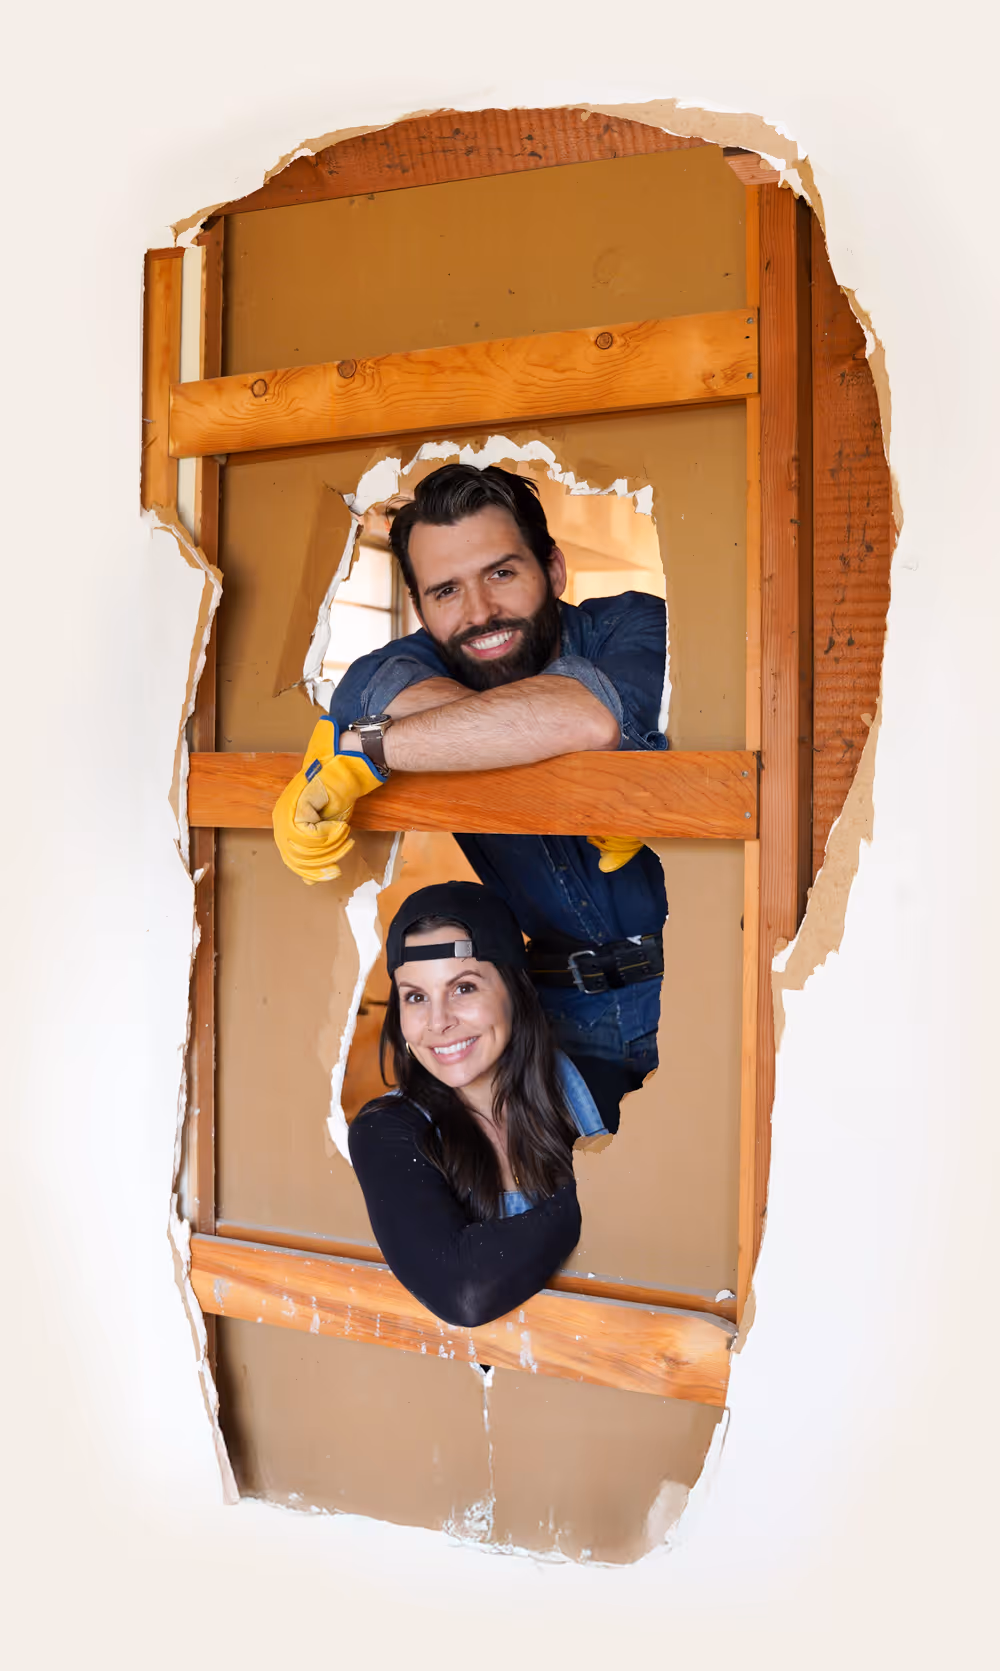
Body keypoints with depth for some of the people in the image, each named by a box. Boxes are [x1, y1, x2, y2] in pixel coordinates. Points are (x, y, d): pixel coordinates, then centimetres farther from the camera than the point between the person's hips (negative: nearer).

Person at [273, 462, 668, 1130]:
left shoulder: (637, 626, -7)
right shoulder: (413, 662, 3)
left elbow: (588, 716, -31)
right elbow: (385, 684, -23)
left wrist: (361, 751, -26)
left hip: (690, 980, -2)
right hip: (557, 1007, 2)